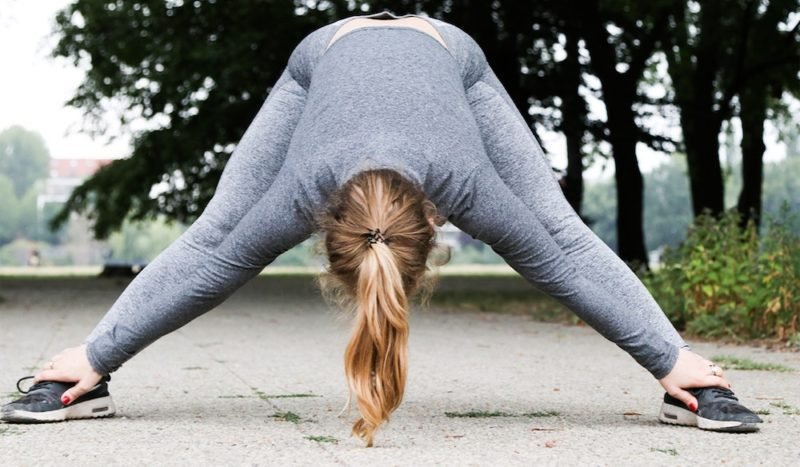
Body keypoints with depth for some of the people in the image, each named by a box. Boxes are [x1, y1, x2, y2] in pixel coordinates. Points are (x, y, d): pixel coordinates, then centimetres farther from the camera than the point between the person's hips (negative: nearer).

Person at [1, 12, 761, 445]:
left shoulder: (465, 182, -41)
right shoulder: (302, 189, -40)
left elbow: (555, 264, -29)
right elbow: (217, 264, -28)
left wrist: (674, 362, -22)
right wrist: (93, 359, -24)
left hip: (448, 53, 0)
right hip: (328, 52, 0)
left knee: (565, 235, -9)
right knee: (206, 238, -6)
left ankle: (685, 374, -2)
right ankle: (84, 373, 3)